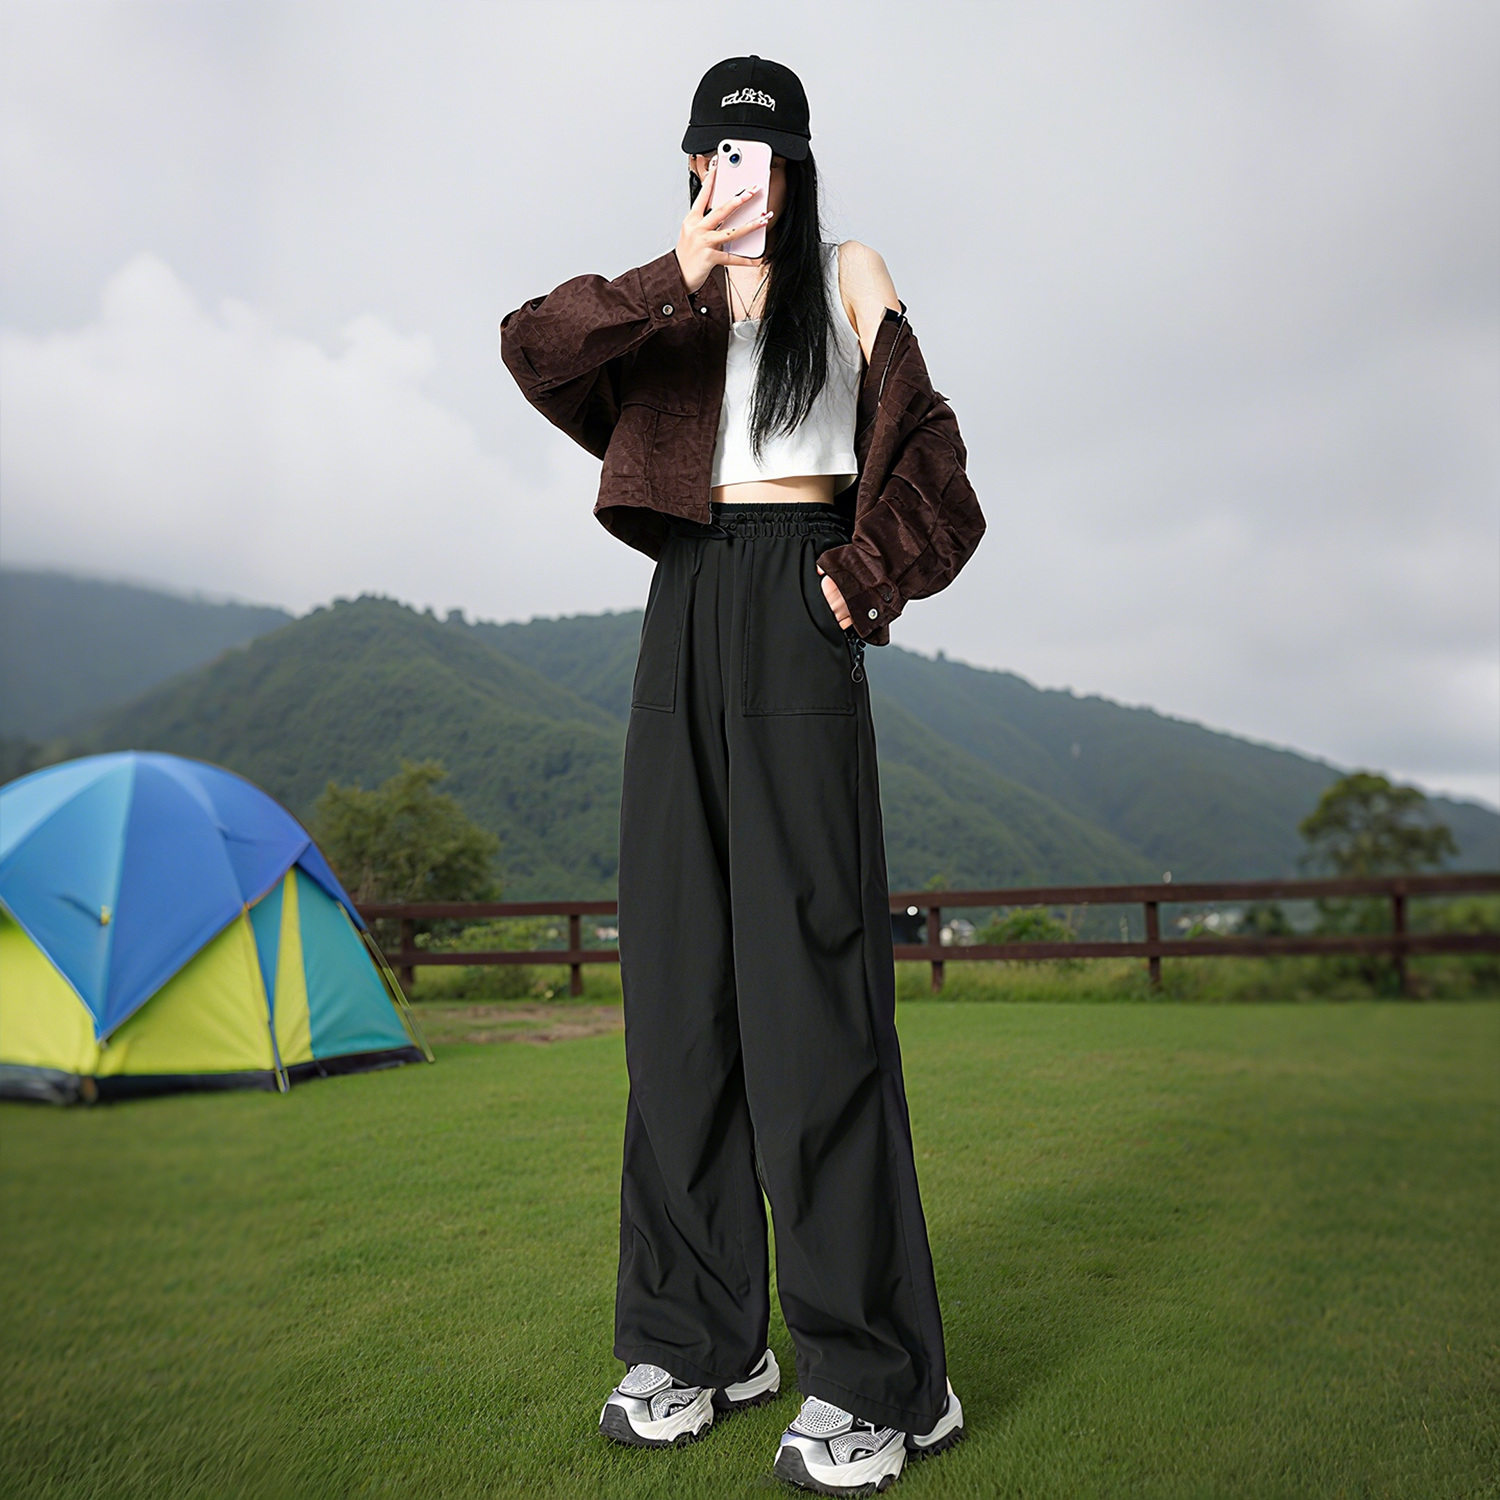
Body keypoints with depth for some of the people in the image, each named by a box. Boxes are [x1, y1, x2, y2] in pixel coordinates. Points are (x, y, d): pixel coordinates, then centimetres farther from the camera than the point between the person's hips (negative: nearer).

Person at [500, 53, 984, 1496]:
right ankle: (695, 1335, 13)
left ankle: (874, 1374, -4)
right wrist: (679, 278, -13)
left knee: (805, 960, -12)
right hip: (684, 607, 4)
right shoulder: (670, 297, 19)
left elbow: (927, 457, 11)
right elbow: (533, 345, -1)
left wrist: (863, 578, -1)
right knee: (678, 964, 1)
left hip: (793, 605, -4)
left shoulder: (850, 275, 13)